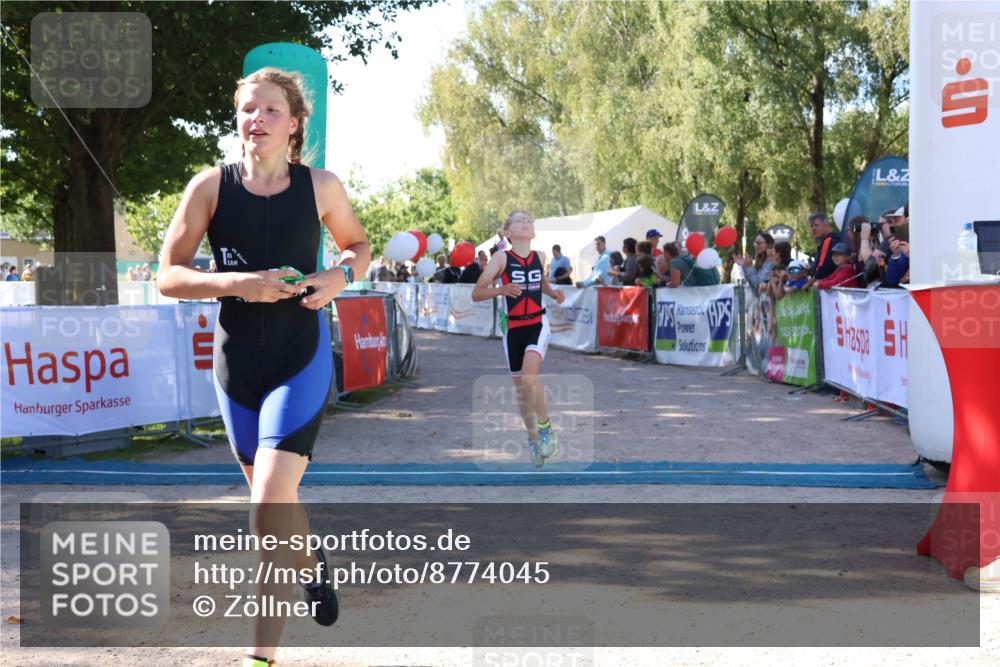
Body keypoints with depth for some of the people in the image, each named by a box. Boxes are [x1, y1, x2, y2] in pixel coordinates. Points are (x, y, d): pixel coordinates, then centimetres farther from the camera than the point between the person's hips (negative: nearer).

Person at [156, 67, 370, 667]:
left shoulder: (321, 186, -6)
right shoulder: (211, 185, -6)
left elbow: (360, 245, 13)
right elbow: (169, 276, -6)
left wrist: (339, 278, -10)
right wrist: (238, 283, -22)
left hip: (302, 358, -3)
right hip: (237, 360, 3)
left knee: (271, 501, -16)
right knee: (274, 495, 20)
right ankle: (313, 569, 53)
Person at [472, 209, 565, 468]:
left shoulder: (540, 257, 4)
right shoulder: (501, 258, -6)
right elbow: (476, 294, -10)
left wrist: (553, 293, 8)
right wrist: (501, 290, -27)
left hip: (538, 324, 0)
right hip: (513, 328, 0)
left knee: (529, 374, -25)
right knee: (520, 387, 8)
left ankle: (545, 427, -7)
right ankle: (533, 437, 29)